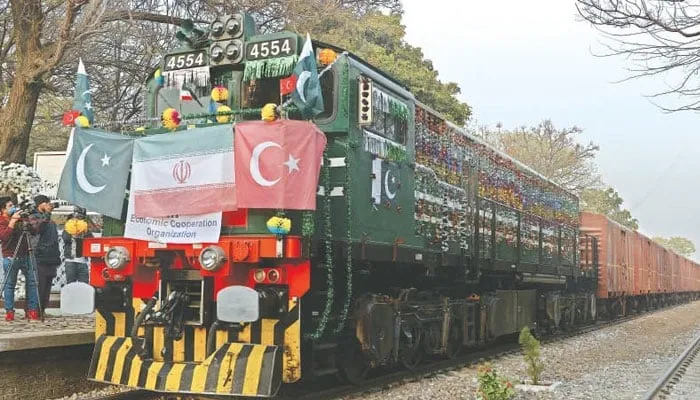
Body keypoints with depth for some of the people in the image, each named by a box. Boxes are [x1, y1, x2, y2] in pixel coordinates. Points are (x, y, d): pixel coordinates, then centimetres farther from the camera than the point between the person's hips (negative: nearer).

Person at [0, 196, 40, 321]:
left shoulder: (19, 217, 11)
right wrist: (13, 221, -21)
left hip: (26, 255, 4)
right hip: (10, 258, -4)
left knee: (32, 281, -2)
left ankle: (33, 309, 1)